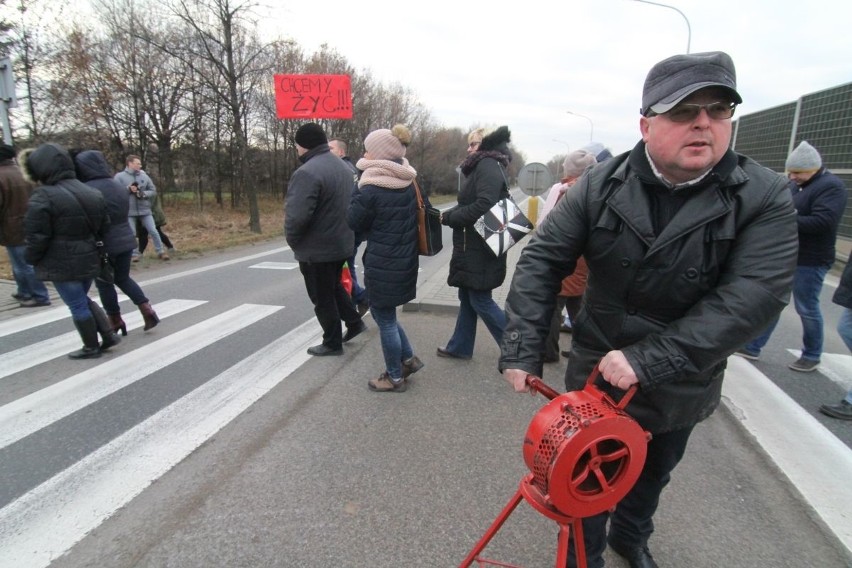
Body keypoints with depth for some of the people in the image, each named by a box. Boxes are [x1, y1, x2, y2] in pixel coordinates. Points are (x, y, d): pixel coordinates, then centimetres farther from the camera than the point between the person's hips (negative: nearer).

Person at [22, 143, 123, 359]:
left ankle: (91, 347, 18)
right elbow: (103, 227, 11)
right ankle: (108, 334, 20)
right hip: (89, 259, 7)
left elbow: (37, 236, -15)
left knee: (77, 305, 6)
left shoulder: (43, 197, -17)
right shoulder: (92, 193, 5)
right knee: (83, 300, 23)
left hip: (62, 263, -7)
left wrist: (33, 260, 1)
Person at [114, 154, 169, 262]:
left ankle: (161, 252, 10)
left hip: (145, 210, 2)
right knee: (131, 234, 5)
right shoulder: (120, 176, -2)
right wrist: (128, 189, -18)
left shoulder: (144, 176, 5)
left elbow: (153, 191, 7)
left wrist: (144, 194, -12)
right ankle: (135, 254, 17)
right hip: (129, 211, -2)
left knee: (153, 231, 1)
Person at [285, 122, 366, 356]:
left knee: (322, 298, 7)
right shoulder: (342, 166, 7)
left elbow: (296, 216, -30)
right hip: (341, 243, 9)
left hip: (316, 249, -9)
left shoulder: (307, 172, -24)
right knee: (333, 287, 28)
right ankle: (354, 322, 30)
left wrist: (293, 241, -12)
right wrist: (341, 229, 17)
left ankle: (332, 343, 21)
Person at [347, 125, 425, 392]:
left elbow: (354, 222, -7)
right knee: (385, 313, 24)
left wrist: (358, 191, 1)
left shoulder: (372, 189, -19)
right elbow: (421, 214, 15)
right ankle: (408, 359, 30)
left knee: (385, 320, 7)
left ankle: (395, 377, 22)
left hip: (382, 265, -8)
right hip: (405, 260, 8)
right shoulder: (408, 184, 4)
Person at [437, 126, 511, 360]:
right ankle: (460, 346, 28)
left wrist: (449, 217, -16)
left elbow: (483, 207, -27)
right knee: (467, 296, 16)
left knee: (480, 300, -3)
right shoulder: (483, 166, 18)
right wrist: (449, 215, 0)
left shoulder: (488, 166, -15)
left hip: (481, 248, -10)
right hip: (474, 247, 10)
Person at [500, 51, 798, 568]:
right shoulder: (601, 186, -13)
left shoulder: (766, 196, -15)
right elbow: (542, 262, -12)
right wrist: (523, 350, -19)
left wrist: (648, 360, -30)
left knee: (653, 475, 28)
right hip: (595, 375, -1)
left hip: (682, 389, 2)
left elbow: (754, 296, -24)